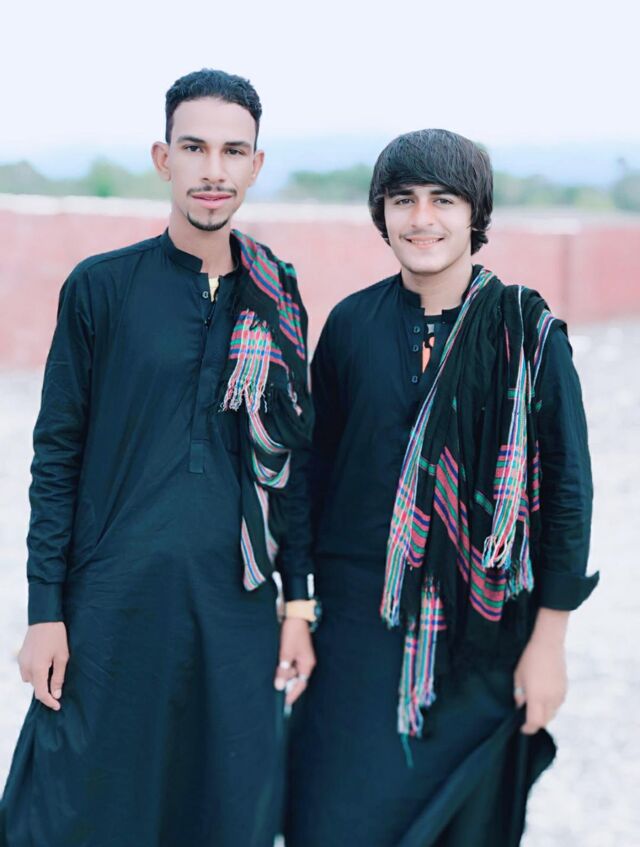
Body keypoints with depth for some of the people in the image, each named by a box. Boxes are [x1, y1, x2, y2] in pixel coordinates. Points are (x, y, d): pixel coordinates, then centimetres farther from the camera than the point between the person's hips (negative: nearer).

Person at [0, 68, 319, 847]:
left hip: (237, 607, 3)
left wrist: (298, 603, 7)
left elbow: (292, 460, 10)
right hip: (114, 602, -2)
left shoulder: (276, 299, 6)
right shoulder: (101, 286, -2)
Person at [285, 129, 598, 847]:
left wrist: (549, 639, -6)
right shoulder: (352, 324, 1)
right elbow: (318, 465, 8)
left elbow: (565, 484, -5)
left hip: (481, 632, -1)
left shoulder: (528, 333, -6)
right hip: (360, 620, 2)